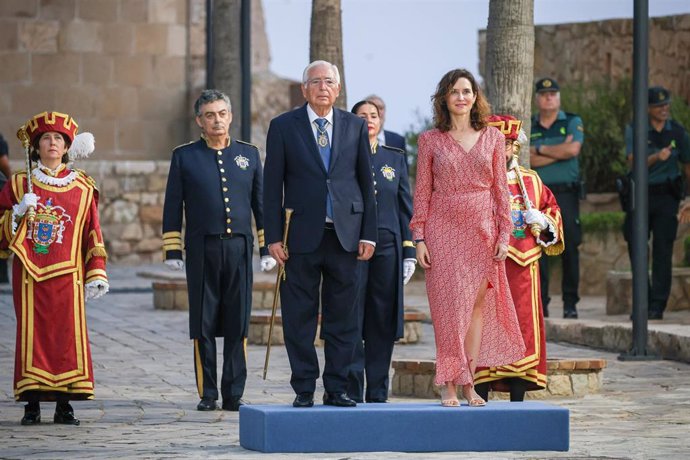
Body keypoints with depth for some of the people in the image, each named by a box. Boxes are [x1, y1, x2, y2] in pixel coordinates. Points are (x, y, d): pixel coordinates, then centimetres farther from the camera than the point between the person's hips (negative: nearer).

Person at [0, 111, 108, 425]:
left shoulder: (82, 187, 9)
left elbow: (92, 232, 8)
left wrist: (96, 274, 2)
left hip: (68, 274, 0)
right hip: (30, 274, 0)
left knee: (69, 334, -3)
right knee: (31, 333, -3)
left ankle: (64, 405, 1)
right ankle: (32, 404, -1)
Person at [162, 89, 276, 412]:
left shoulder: (248, 154, 11)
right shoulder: (184, 156, 6)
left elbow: (261, 203, 14)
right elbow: (172, 207, 5)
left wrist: (268, 248, 8)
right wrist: (172, 251, -1)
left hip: (239, 248, 1)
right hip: (202, 251, -1)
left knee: (238, 325, 1)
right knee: (204, 325, 1)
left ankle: (233, 394, 5)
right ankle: (208, 394, 7)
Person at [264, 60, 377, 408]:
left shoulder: (355, 126, 9)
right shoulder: (283, 127, 3)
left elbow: (366, 182, 10)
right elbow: (273, 185, 2)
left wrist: (369, 234, 3)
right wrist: (273, 237, -5)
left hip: (345, 234, 2)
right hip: (302, 235, -2)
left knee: (342, 317, 4)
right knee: (299, 318, 1)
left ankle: (337, 389, 10)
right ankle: (304, 390, 7)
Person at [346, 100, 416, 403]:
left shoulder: (395, 158, 12)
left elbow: (406, 207, 12)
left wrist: (410, 251, 5)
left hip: (388, 245, 3)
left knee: (383, 323, 3)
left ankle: (378, 393, 8)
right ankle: (352, 392, 2)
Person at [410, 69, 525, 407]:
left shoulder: (492, 137, 7)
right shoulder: (430, 140, 4)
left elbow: (501, 189, 7)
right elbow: (422, 192, 3)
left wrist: (504, 234, 0)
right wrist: (419, 238, -4)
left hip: (482, 232, 2)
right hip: (444, 230, -1)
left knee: (478, 304, 2)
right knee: (449, 305, -4)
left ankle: (469, 383, 7)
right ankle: (448, 385, 0)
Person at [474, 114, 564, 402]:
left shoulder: (531, 181, 15)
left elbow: (553, 211, 18)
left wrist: (543, 221, -2)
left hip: (523, 270, 4)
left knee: (523, 330, 2)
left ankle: (518, 400, 8)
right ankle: (480, 400, -2)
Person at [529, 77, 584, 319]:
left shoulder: (572, 122, 8)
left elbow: (573, 149, -10)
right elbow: (528, 160, -4)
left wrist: (540, 149, -2)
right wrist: (559, 151, -8)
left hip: (565, 193, -1)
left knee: (569, 249, -4)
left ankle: (570, 303, 1)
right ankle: (540, 303, 1)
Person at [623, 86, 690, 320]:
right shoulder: (634, 130, -2)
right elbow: (633, 162, -14)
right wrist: (657, 157, -31)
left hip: (666, 195, 0)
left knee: (662, 252, -6)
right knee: (635, 248, 5)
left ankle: (657, 306, -4)